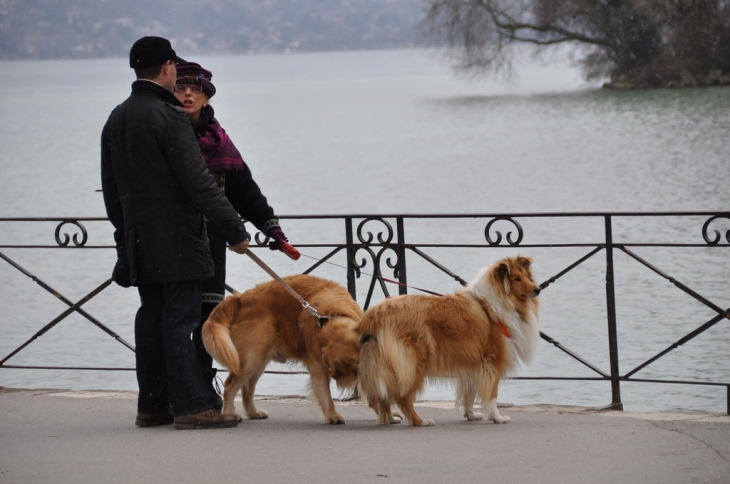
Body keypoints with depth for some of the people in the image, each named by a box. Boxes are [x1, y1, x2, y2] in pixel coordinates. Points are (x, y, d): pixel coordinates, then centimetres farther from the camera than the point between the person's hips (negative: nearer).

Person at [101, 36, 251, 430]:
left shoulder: (116, 119, 12)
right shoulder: (169, 117, -14)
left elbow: (111, 188, 18)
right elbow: (198, 182, -18)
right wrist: (233, 230, -15)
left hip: (139, 239, 8)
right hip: (175, 238, -8)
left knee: (152, 318, 12)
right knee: (179, 319, -9)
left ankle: (152, 405, 15)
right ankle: (192, 405, -10)